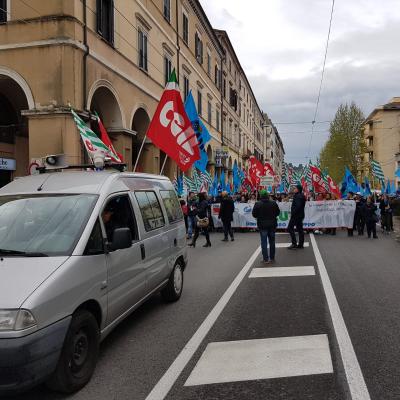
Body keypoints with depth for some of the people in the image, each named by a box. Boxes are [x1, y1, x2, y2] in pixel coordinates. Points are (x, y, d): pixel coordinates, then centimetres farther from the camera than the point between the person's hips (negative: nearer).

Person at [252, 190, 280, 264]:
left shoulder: (257, 204, -11)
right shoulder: (273, 203, -4)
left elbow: (254, 214, -7)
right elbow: (278, 213, 4)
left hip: (262, 225, -3)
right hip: (272, 224, 3)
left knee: (264, 242, 2)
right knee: (272, 241, 13)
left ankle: (266, 259, 1)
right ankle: (272, 258, 20)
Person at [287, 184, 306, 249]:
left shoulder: (298, 196, -17)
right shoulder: (301, 196, 15)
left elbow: (297, 206, -26)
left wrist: (293, 214, -20)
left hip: (296, 215, -10)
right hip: (300, 215, 10)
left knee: (290, 228, -6)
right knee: (299, 229, 11)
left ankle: (294, 243, -7)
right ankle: (301, 244, 14)